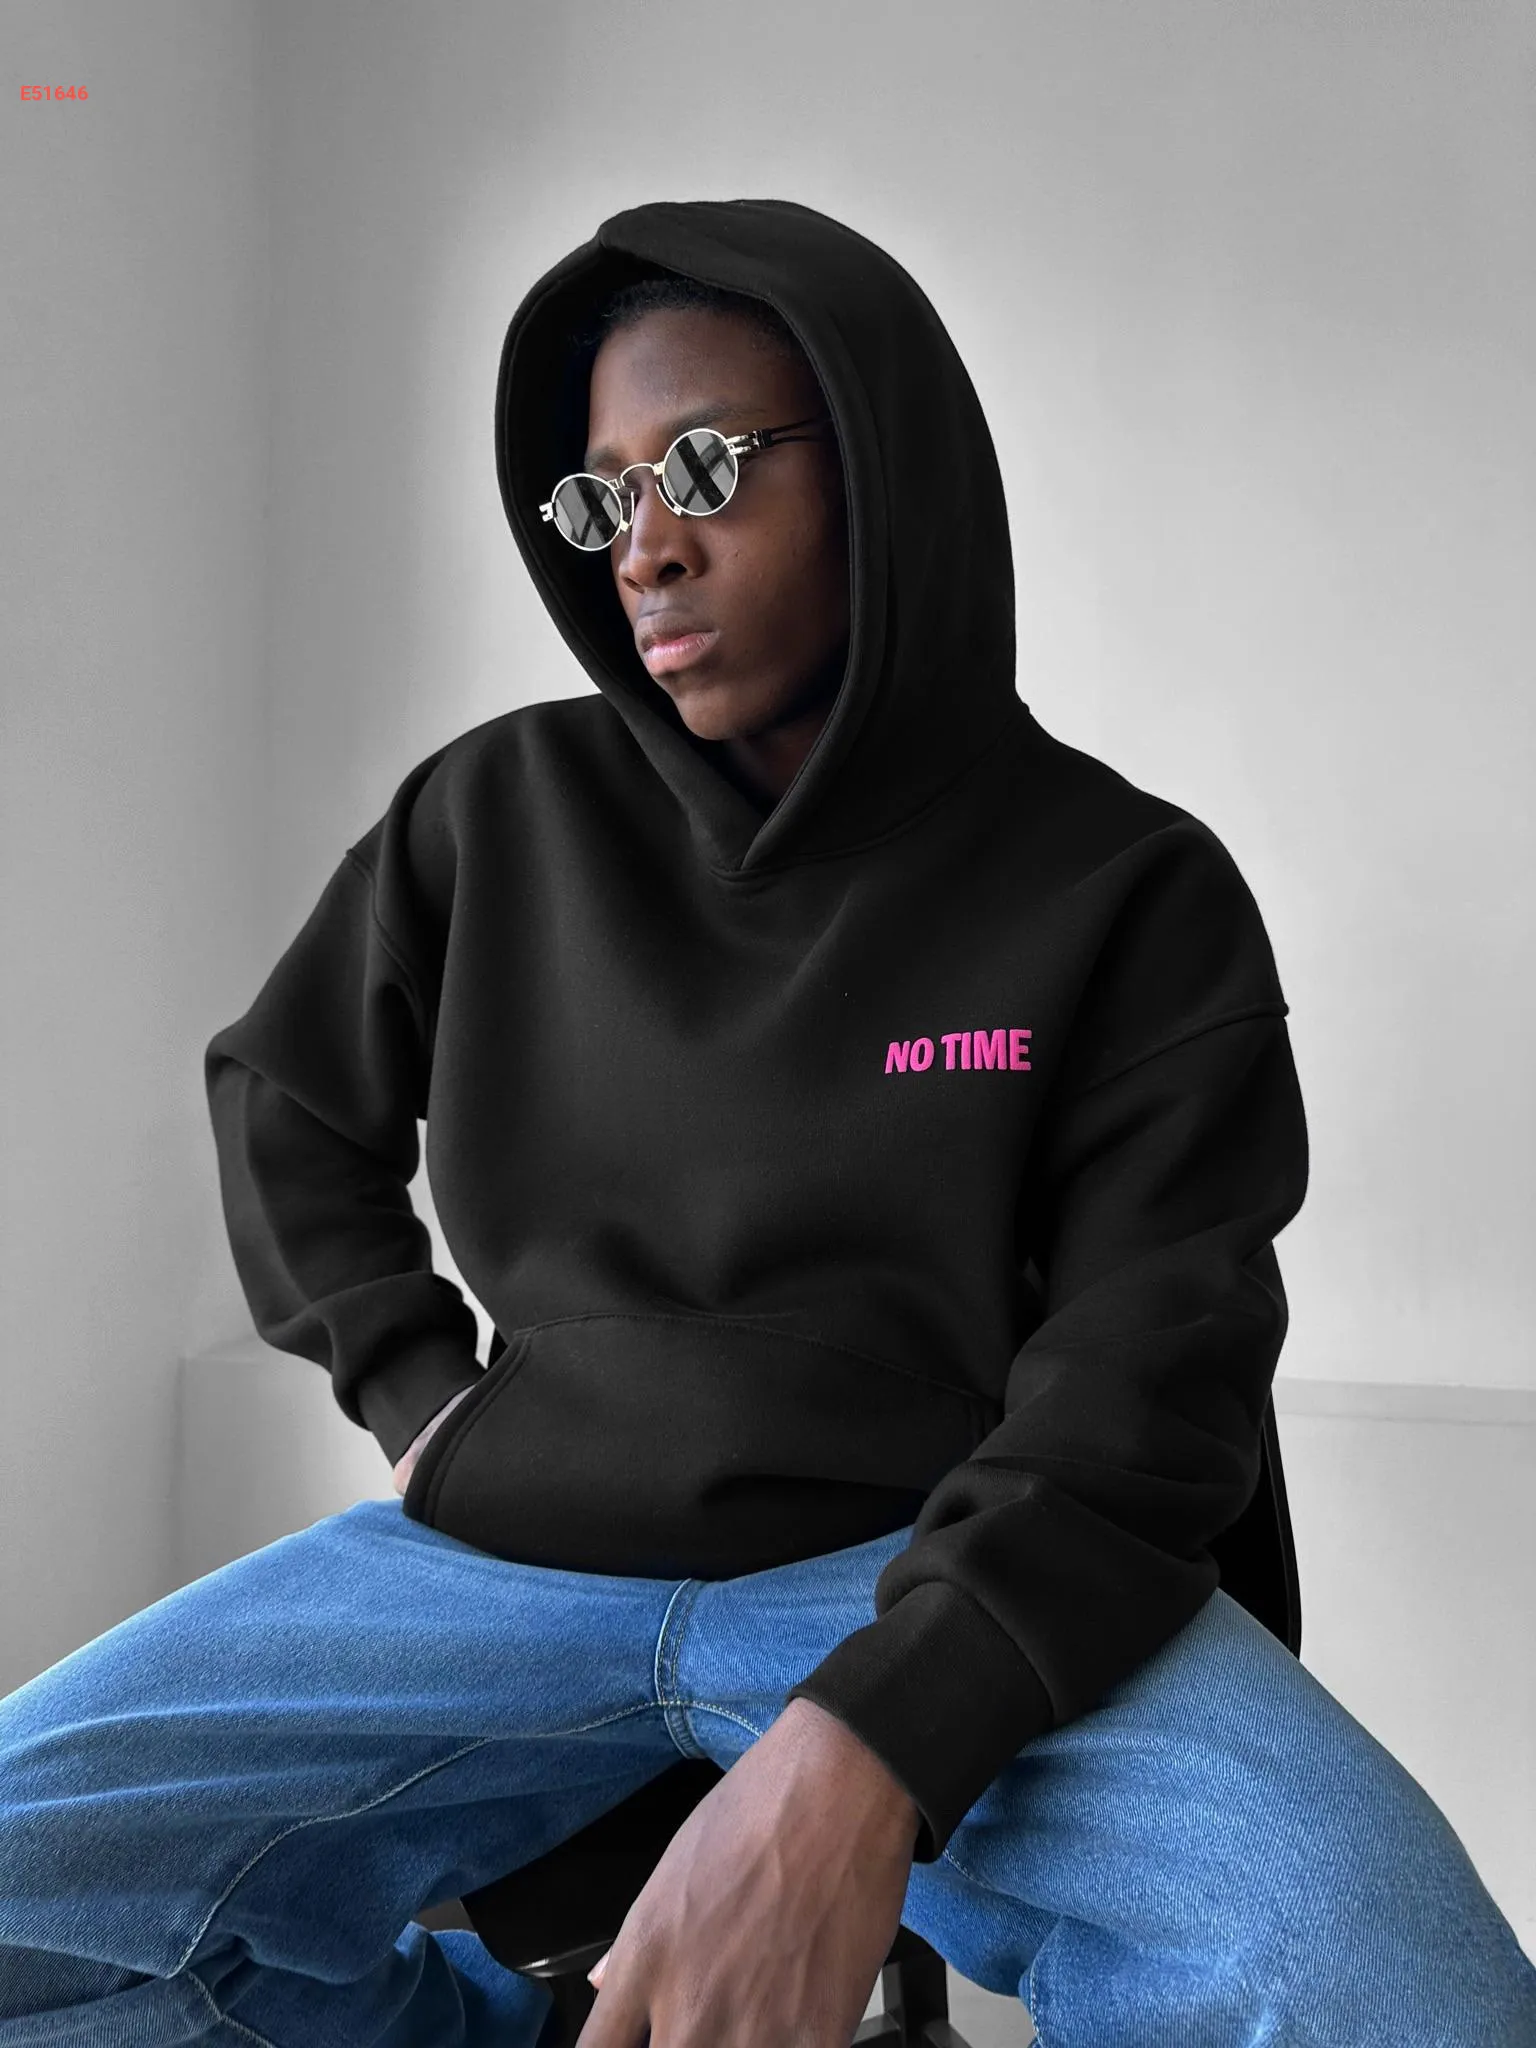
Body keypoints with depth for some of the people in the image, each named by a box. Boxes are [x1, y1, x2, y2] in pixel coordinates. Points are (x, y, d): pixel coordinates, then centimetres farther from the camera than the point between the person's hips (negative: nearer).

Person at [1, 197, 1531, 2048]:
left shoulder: (1127, 889, -1)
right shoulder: (497, 815, 8)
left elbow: (1146, 1378, -9)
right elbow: (280, 1100, 22)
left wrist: (861, 1757, -26)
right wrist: (418, 1396, 5)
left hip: (945, 1585, -3)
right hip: (504, 1555, 4)